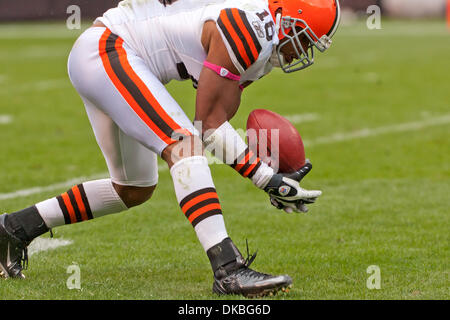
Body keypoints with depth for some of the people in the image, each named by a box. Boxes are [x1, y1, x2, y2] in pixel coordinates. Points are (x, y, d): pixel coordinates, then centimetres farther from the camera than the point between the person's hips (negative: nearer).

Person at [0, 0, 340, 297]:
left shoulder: (262, 46, 9)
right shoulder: (249, 30, -21)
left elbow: (218, 123, 9)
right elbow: (208, 123, -19)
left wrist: (272, 175, -2)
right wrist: (267, 178, -18)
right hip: (107, 51, -11)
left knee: (134, 190, 18)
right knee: (185, 146, -24)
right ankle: (228, 268, -32)